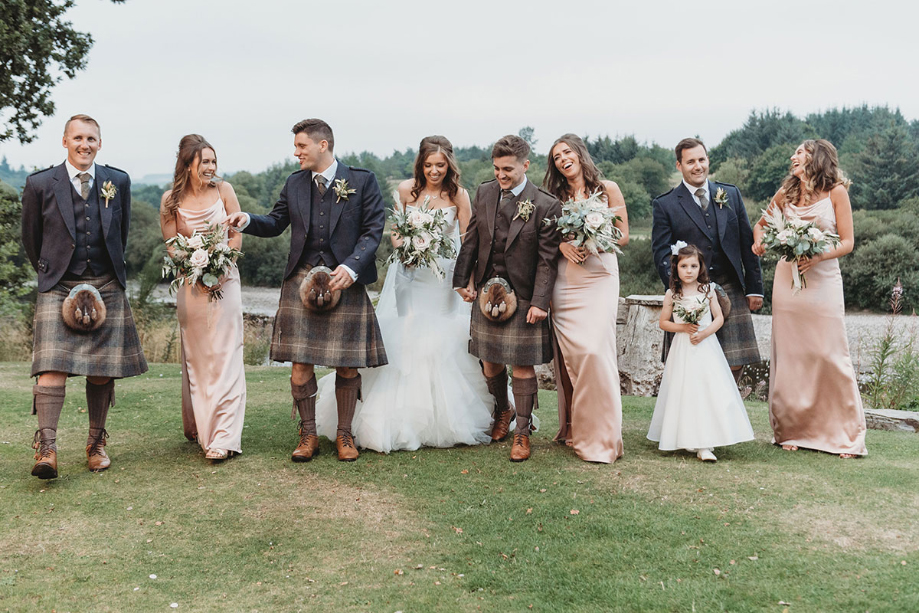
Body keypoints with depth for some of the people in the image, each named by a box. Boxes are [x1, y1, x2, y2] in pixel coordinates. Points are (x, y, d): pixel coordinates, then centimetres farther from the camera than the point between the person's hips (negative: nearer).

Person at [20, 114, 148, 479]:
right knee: (53, 366, -14)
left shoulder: (118, 182, 7)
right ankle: (46, 449, -14)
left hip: (106, 288, 2)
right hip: (58, 288, -2)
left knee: (103, 371, 4)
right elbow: (31, 240, 12)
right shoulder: (40, 184, 0)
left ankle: (96, 444, 17)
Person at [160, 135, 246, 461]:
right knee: (195, 357, 8)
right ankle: (198, 427, 22)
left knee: (224, 356, -7)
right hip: (191, 284, 1)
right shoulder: (171, 199, 2)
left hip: (225, 280, -1)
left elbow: (237, 234, 2)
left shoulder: (223, 189, 1)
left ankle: (223, 437, -8)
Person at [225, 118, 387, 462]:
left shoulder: (362, 181, -1)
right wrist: (248, 221, -3)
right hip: (302, 279, 3)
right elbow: (276, 222, 18)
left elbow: (373, 230, -5)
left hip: (345, 280, -3)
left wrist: (352, 266, -19)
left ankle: (344, 435, 21)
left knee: (348, 366, 4)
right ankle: (308, 436, 16)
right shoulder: (295, 183, 11)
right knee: (300, 364, 0)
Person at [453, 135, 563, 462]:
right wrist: (463, 280, 4)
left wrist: (540, 302, -16)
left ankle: (522, 432, 17)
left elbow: (547, 260, -11)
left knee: (523, 366, 2)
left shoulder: (546, 205, -11)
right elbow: (471, 240, 9)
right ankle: (502, 412, 39)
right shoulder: (484, 193, 3)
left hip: (523, 297, -4)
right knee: (490, 362, 13)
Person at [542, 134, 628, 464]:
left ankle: (600, 436, -6)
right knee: (569, 353, 0)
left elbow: (623, 235, 5)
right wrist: (561, 244, -7)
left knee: (594, 350, -14)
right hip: (565, 281, 3)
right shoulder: (556, 196, 14)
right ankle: (572, 427, 14)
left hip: (599, 278, -3)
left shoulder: (607, 189, 6)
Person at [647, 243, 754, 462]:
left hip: (706, 347, 0)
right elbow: (663, 322, 7)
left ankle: (705, 445, -8)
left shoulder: (708, 290, 3)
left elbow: (719, 318, 4)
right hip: (682, 350, 0)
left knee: (709, 390, -7)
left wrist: (705, 332, -12)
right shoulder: (672, 294, 2)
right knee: (684, 391, -1)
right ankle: (687, 438, 9)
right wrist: (682, 327, -9)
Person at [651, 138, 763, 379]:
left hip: (730, 290, 3)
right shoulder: (665, 205, 1)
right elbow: (661, 253, -3)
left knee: (735, 364, 2)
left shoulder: (731, 194, 11)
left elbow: (748, 242, 12)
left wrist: (755, 287, 9)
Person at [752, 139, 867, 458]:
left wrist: (818, 257, -18)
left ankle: (845, 434, 8)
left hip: (823, 281, -3)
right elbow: (761, 223, 25)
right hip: (787, 280, 3)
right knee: (789, 355, 4)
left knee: (830, 355, -4)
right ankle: (793, 430, 14)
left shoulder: (836, 192, 1)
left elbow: (847, 242, -2)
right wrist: (759, 242, 3)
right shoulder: (785, 195, 9)